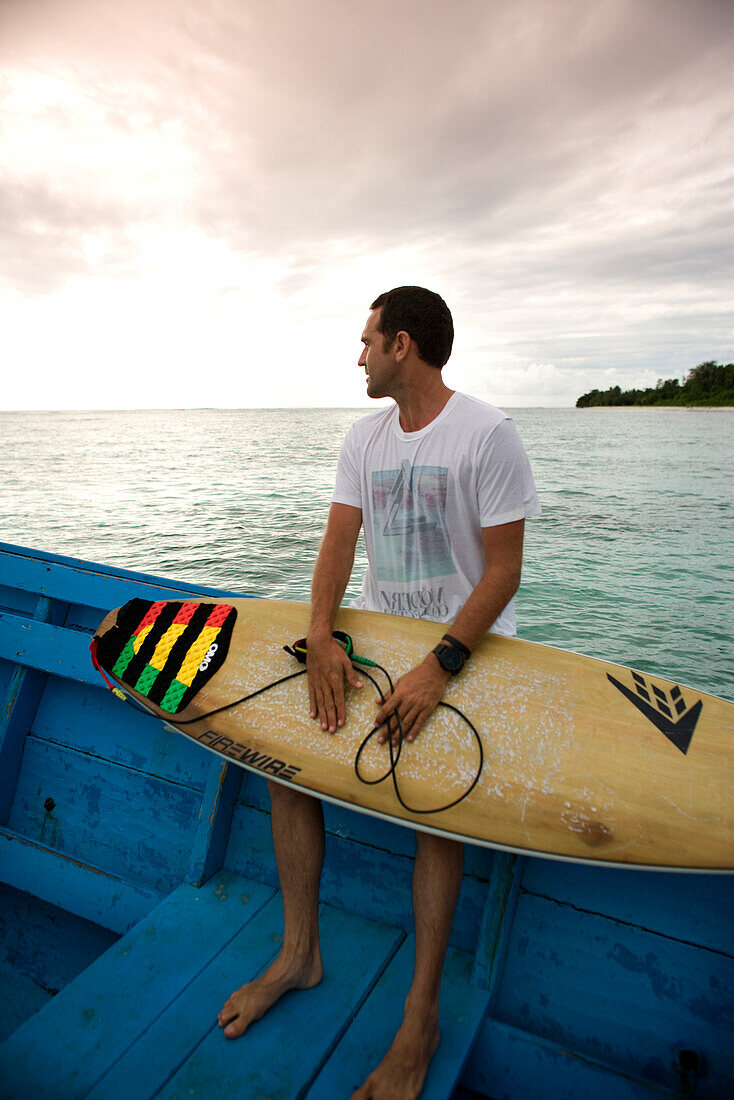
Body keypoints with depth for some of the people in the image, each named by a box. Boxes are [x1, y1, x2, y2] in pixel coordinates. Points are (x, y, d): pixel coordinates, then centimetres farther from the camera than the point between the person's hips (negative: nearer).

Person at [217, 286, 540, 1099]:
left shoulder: (486, 434, -14)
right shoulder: (365, 437, 6)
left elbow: (503, 569, -17)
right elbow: (339, 539, -3)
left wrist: (439, 667, -27)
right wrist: (321, 636, -20)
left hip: (465, 639, -6)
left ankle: (420, 1019, 1)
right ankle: (299, 953, 12)